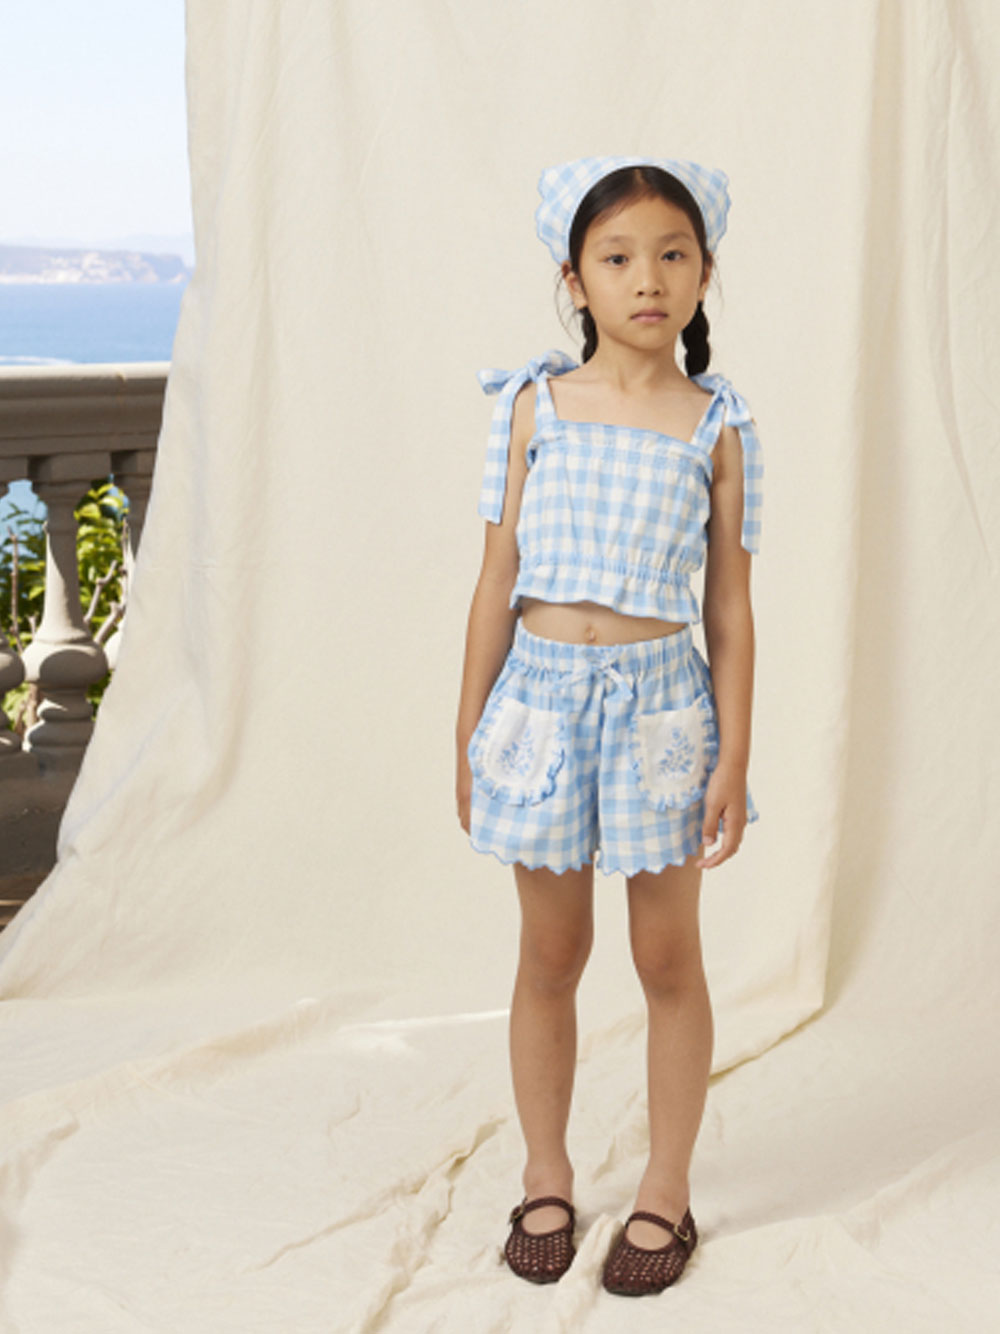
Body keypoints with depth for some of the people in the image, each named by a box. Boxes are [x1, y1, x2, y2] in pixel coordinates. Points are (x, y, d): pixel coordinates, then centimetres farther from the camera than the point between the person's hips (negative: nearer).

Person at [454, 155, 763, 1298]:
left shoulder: (717, 427, -1)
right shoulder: (534, 406, 1)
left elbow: (730, 606, 1)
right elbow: (497, 582, 4)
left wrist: (734, 756, -2)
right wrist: (469, 735, 4)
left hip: (659, 698, -1)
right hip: (542, 690, 1)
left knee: (667, 957, 9)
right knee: (549, 956, 11)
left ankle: (665, 1190, 25)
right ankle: (546, 1176, 29)